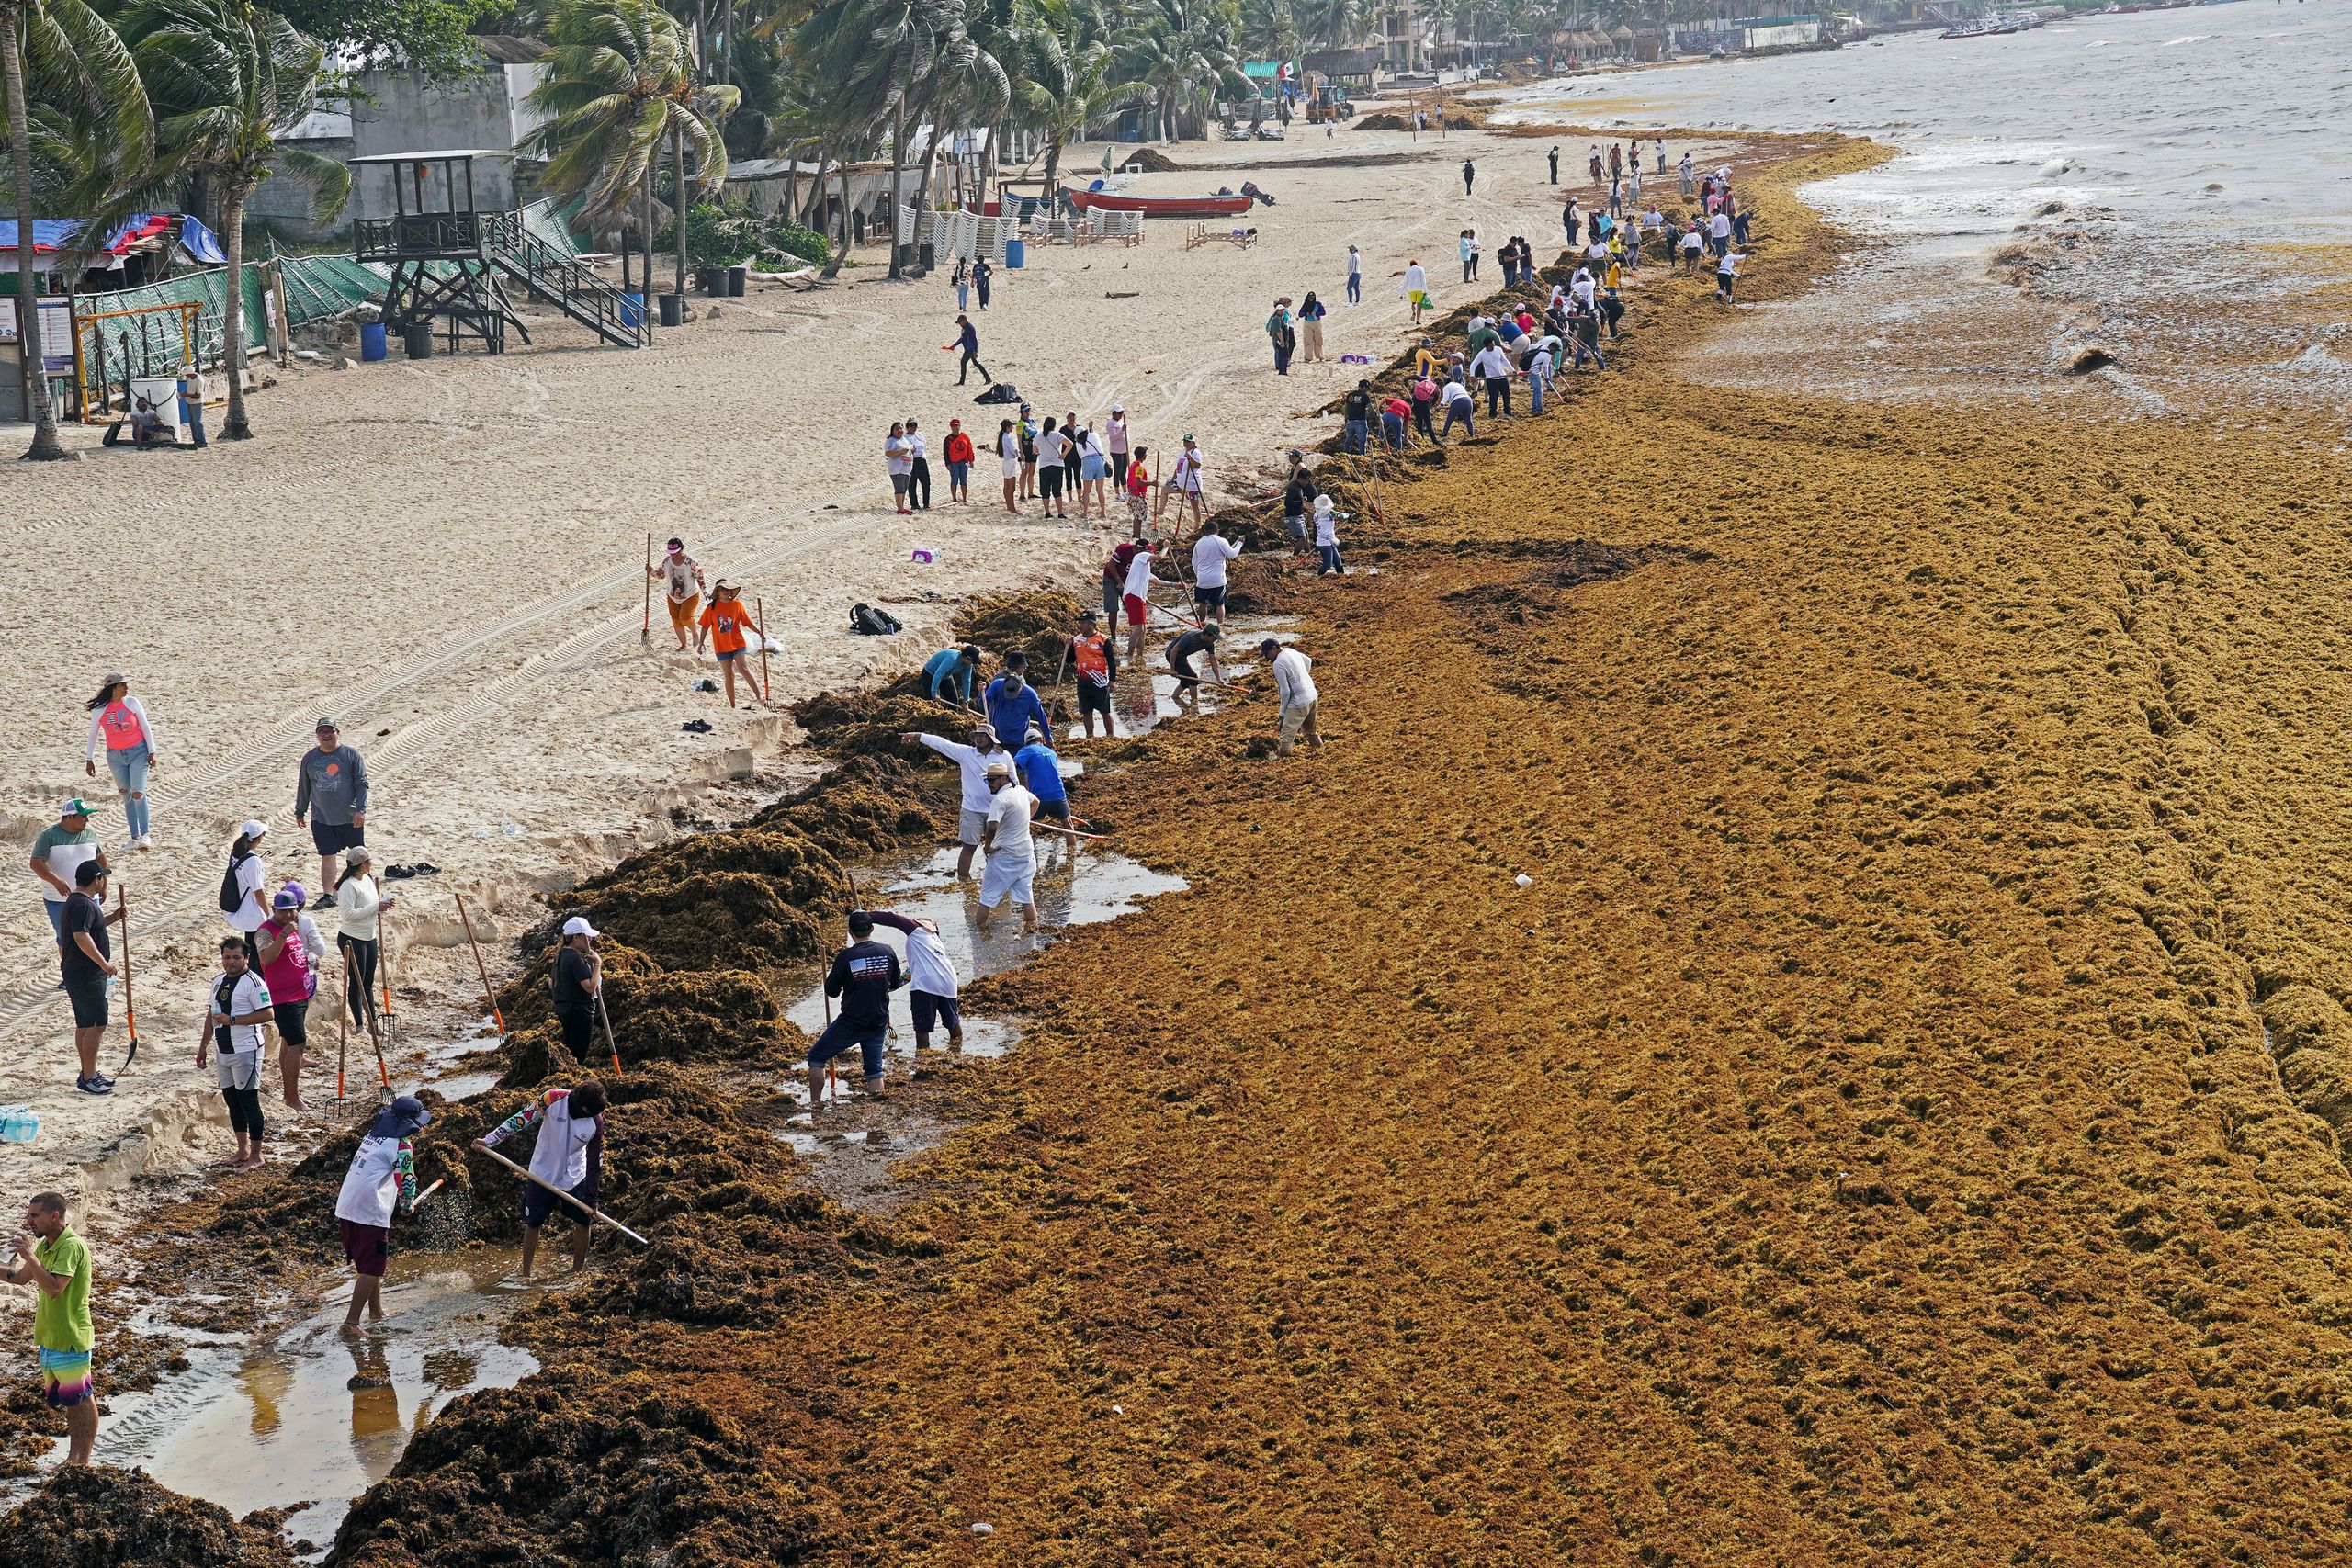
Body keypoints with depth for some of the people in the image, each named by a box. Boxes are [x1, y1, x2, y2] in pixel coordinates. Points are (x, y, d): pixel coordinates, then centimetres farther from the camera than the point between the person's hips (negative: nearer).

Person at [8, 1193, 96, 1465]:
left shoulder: (72, 1246, -21)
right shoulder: (45, 1245, 9)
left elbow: (54, 1288, -30)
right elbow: (20, 1277, 19)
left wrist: (30, 1256, -25)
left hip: (71, 1338, -9)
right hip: (50, 1337, 9)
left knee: (81, 1399, 2)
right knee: (69, 1400, 17)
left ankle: (82, 1460, 10)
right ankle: (74, 1455, 26)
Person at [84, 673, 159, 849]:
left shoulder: (132, 703, -6)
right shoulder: (100, 709, -5)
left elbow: (146, 727, 0)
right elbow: (93, 734, 7)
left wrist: (152, 752, -4)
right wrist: (89, 760, 7)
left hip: (138, 752, -2)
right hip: (115, 756, 2)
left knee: (138, 793, -13)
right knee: (126, 796, 6)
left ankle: (145, 835, -9)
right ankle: (135, 837, 10)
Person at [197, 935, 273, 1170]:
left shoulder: (252, 982, -12)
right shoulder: (218, 981, 13)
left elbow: (267, 1014, -19)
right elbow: (211, 1015, 22)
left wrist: (232, 1020, -21)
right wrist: (203, 1047, 20)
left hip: (245, 1050, -8)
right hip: (223, 1051, 8)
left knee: (249, 1100, -5)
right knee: (231, 1100, 13)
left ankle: (256, 1156, -1)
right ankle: (243, 1151, 23)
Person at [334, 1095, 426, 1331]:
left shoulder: (374, 1133, 15)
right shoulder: (402, 1145, -9)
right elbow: (406, 1180, -8)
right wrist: (408, 1206, 12)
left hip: (346, 1206, 8)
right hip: (370, 1212, -8)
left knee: (371, 1263, 23)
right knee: (372, 1269, -4)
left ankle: (376, 1313, 34)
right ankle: (351, 1322, -10)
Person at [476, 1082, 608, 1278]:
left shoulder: (596, 1121, -13)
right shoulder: (554, 1099, -21)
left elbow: (596, 1159, -4)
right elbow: (522, 1120, -15)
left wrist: (592, 1196, -2)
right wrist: (489, 1140, -16)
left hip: (575, 1178, 1)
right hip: (542, 1174, -1)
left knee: (583, 1222, -2)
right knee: (533, 1224, 4)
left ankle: (578, 1272, 13)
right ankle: (525, 1274, 16)